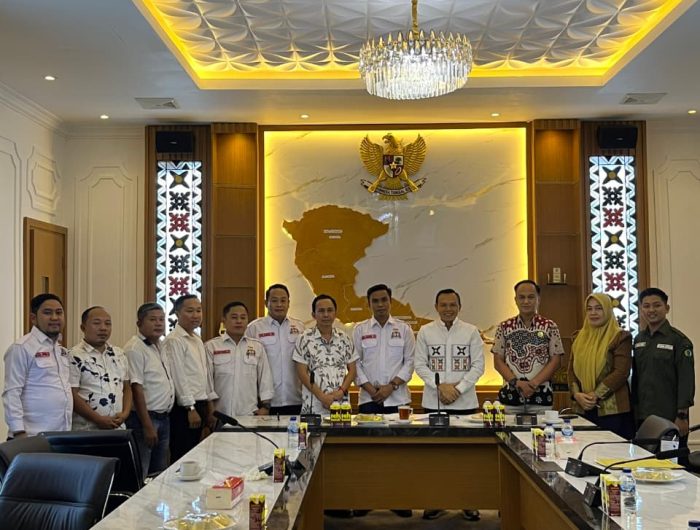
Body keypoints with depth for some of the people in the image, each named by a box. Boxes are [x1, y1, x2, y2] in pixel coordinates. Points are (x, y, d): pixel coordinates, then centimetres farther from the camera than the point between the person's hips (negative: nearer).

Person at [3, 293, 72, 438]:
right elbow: (12, 393, -13)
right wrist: (19, 432, -18)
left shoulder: (62, 350, 15)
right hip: (34, 437, -7)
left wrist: (69, 428, 14)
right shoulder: (21, 347, -8)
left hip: (62, 434, 7)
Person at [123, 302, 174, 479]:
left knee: (160, 474, 16)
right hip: (145, 418, -9)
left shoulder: (159, 346, 12)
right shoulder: (135, 349, -15)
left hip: (163, 417, 9)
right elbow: (136, 389, -19)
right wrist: (147, 426, -21)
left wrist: (165, 415, 13)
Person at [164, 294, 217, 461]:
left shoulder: (197, 340, 15)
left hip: (199, 404, 9)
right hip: (184, 408, -9)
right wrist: (191, 408, -17)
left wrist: (209, 402, 17)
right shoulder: (174, 341, -12)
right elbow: (178, 376, -16)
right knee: (181, 457, -3)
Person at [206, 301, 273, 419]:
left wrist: (265, 406, 4)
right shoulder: (211, 346, 1)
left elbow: (265, 378, 10)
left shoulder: (257, 347, 8)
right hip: (220, 414, -2)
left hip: (250, 413, 2)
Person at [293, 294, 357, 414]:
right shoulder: (305, 339, -1)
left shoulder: (344, 338, 7)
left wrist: (341, 391, -7)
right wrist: (321, 396, -11)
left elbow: (352, 370, 9)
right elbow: (302, 373, -4)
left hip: (341, 403, 2)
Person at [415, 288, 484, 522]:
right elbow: (420, 365, 1)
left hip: (465, 402, 0)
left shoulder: (471, 331, 2)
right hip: (433, 402, 1)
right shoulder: (425, 331, 3)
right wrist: (440, 386, -12)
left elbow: (478, 365, -1)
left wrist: (458, 388, -12)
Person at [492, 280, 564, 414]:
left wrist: (533, 383, -11)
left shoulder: (550, 327, 3)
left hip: (541, 396, -1)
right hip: (510, 394, 1)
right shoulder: (504, 327, 6)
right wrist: (516, 382, -10)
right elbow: (498, 361, 4)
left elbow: (555, 360, 0)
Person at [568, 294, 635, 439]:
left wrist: (596, 395, -15)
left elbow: (621, 372, -10)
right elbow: (571, 370, 12)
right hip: (582, 409, 5)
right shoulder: (580, 337, 14)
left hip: (612, 409, -4)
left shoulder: (620, 337, -2)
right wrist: (576, 394, -6)